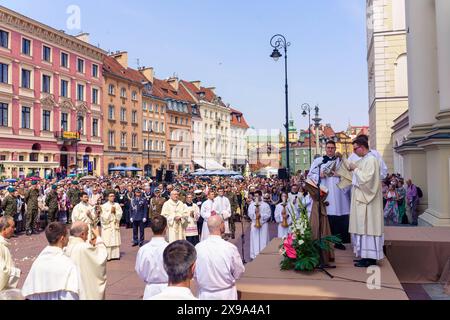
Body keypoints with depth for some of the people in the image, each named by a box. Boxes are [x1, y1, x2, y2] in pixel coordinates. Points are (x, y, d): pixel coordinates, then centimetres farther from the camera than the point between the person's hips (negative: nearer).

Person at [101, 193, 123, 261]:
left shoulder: (117, 205, 10)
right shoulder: (104, 206, -1)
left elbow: (120, 214, 4)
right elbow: (104, 216, -8)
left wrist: (115, 211, -11)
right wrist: (110, 211, -11)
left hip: (115, 225, 3)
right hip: (107, 225, -3)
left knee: (116, 240, 1)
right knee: (108, 240, -6)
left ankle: (115, 255, 6)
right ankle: (107, 256, -2)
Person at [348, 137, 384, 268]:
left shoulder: (371, 160, -14)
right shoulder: (363, 160, 14)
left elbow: (366, 179, -22)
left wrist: (355, 169, -11)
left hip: (367, 200, -9)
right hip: (361, 199, 9)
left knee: (367, 226, -5)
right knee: (363, 226, 11)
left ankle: (370, 258, 1)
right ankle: (367, 255, 18)